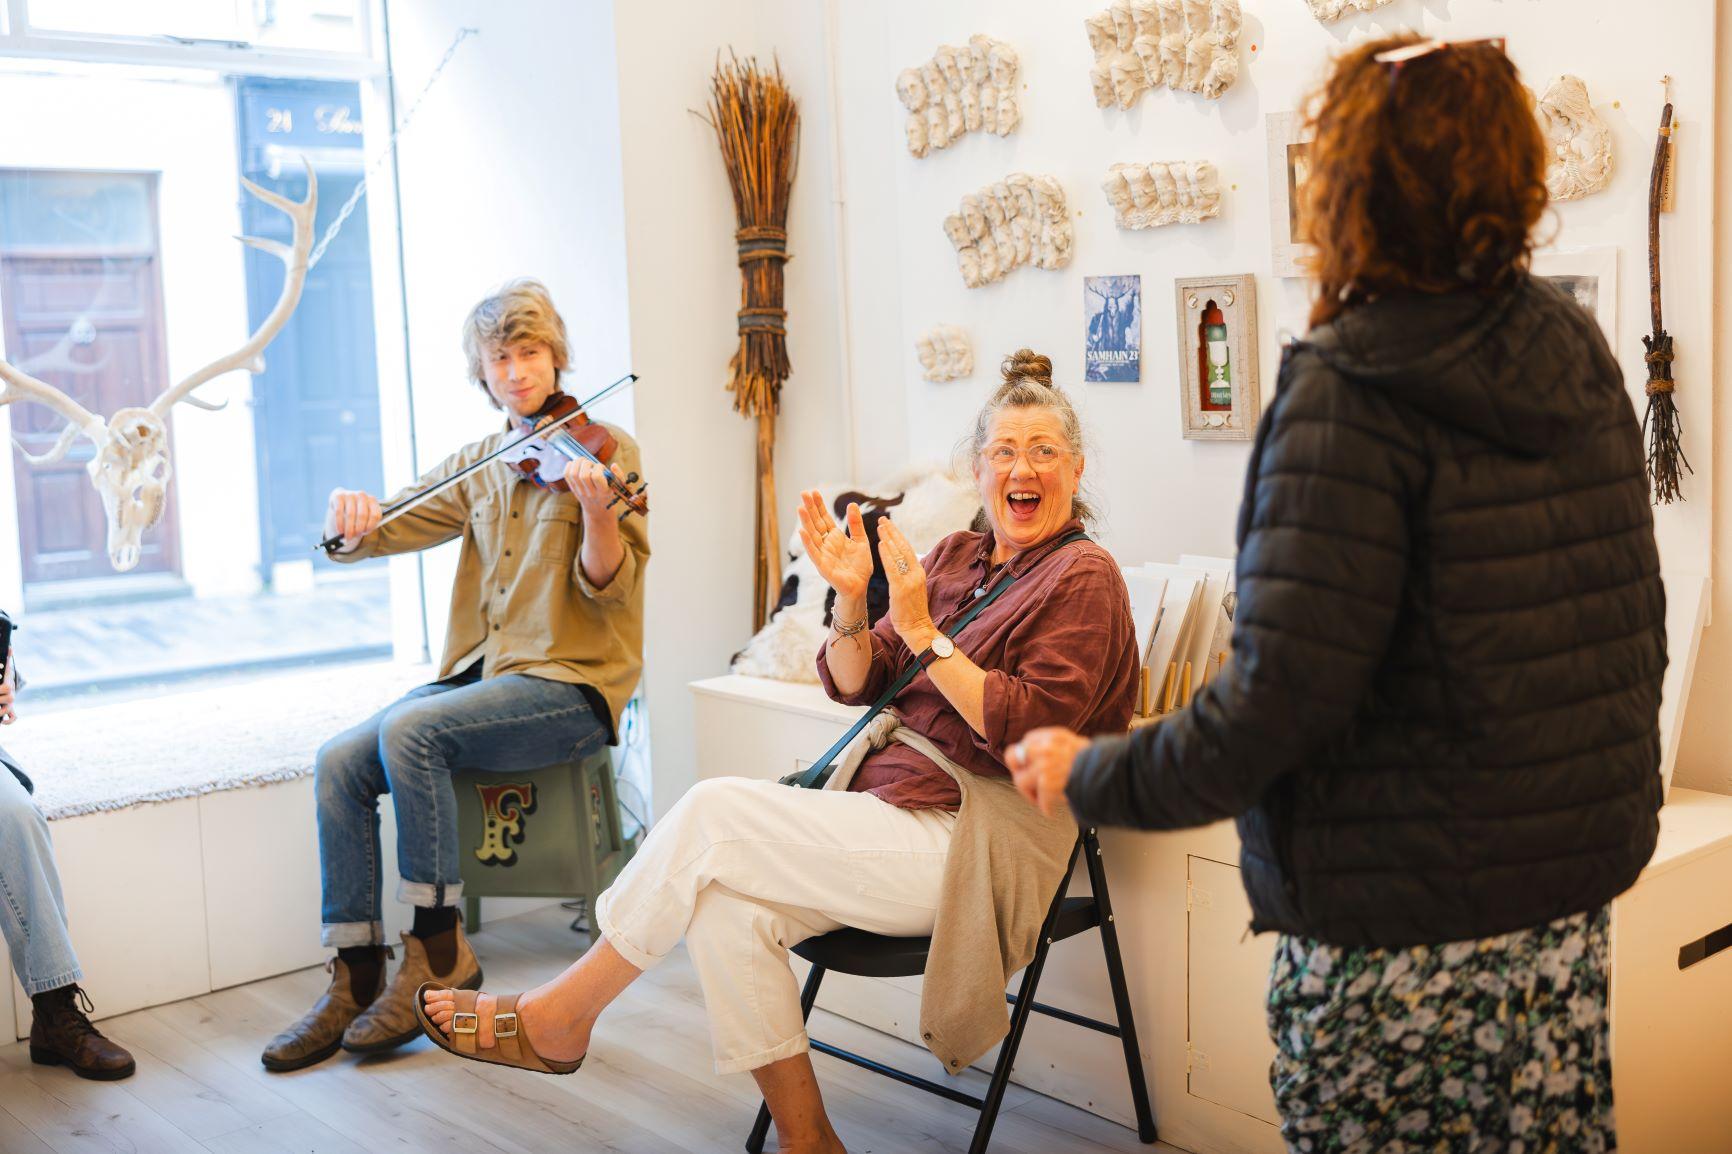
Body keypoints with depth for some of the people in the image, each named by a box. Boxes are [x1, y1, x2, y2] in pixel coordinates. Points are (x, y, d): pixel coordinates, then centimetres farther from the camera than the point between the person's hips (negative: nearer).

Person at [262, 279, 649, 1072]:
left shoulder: (604, 448, -2)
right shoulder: (478, 467, 15)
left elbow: (608, 586, -13)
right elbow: (384, 532, 10)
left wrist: (594, 505, -32)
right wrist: (352, 516, -14)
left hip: (571, 682, -6)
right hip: (481, 673, 6)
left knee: (409, 730, -29)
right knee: (340, 761, -15)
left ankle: (439, 949, -15)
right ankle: (357, 978, -8)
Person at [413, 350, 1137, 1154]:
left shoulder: (1081, 576, -4)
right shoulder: (957, 556, 16)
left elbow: (1028, 730, -17)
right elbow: (854, 685, 11)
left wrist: (923, 634, -18)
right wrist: (852, 601, -8)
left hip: (968, 844, -7)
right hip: (886, 803, 7)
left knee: (715, 814, -19)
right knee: (727, 900, -19)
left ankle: (558, 1017, -2)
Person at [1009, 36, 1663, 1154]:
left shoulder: (1350, 393, -19)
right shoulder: (1582, 362, 5)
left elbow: (1278, 699, -23)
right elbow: (1637, 636, 12)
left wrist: (1090, 775, -8)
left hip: (1400, 930, -7)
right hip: (1572, 908, 8)